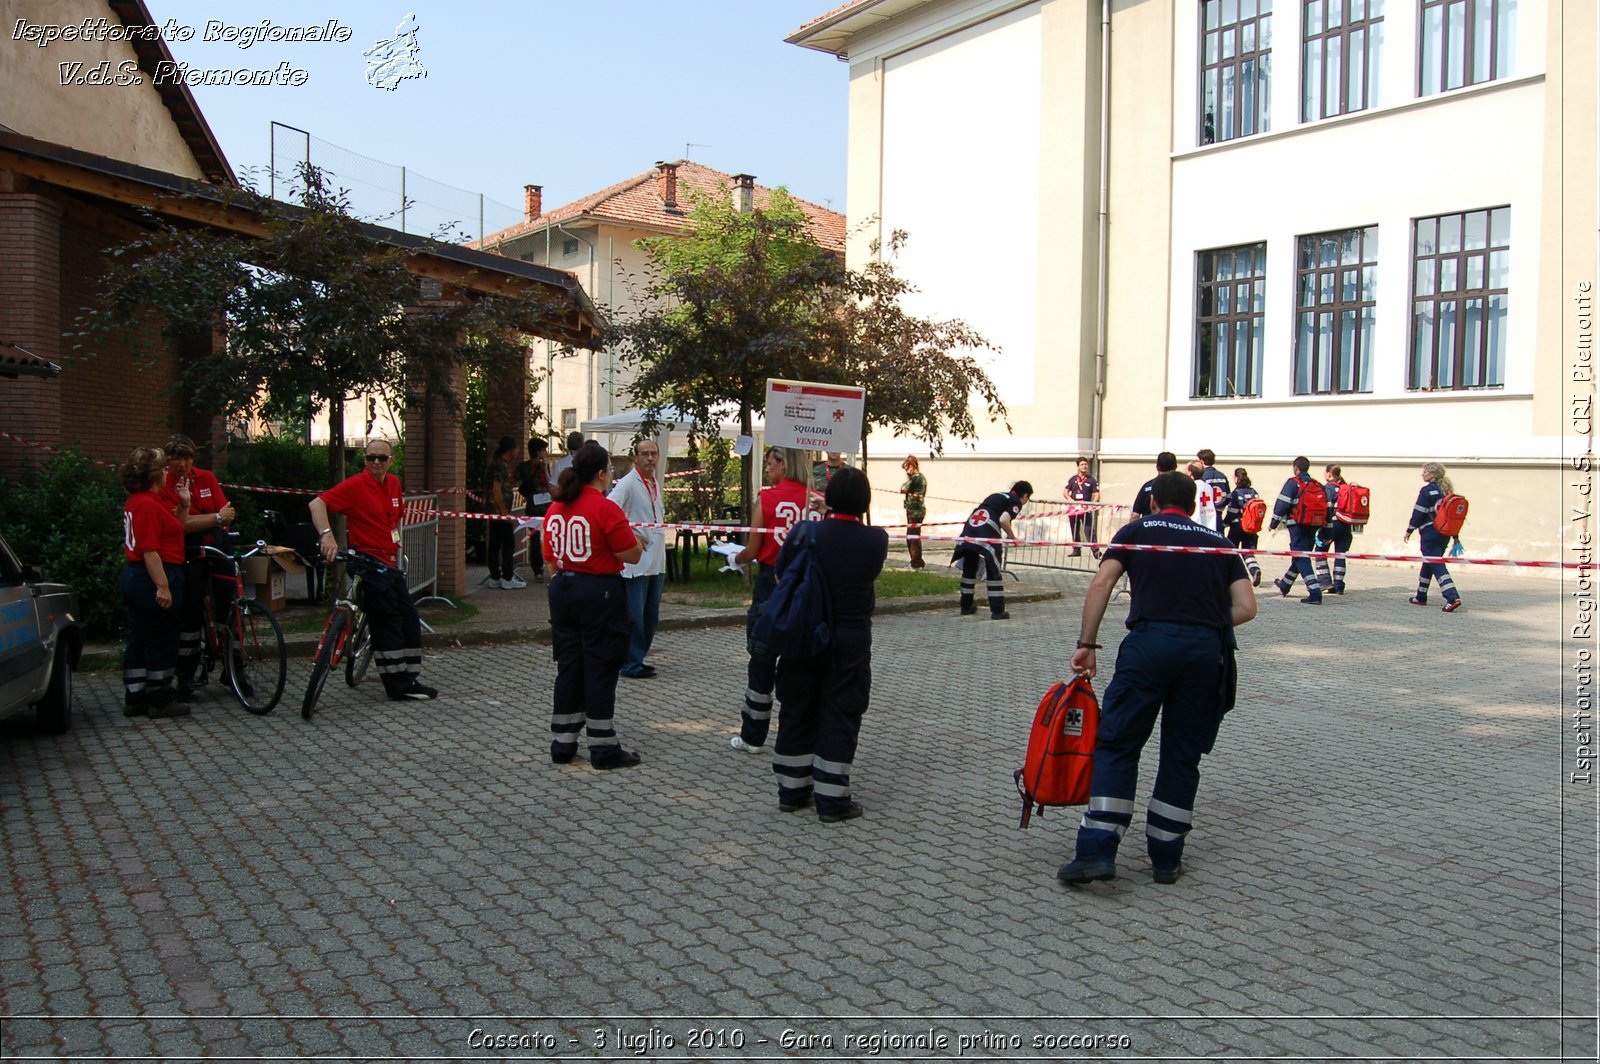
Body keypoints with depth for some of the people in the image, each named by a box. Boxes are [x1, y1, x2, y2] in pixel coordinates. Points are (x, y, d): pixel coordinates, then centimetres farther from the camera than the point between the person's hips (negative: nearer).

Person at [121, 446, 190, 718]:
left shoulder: (137, 501, 14)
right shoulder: (148, 504, -18)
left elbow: (176, 529, 21)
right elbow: (149, 551, -24)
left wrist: (183, 505, 10)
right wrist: (163, 586, -25)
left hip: (134, 578, 11)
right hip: (153, 577, -11)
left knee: (139, 640, 14)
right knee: (162, 641, -1)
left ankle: (135, 698, 20)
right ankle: (161, 701, 6)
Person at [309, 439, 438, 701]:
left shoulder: (394, 483, 9)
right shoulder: (355, 485, -13)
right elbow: (316, 504, -22)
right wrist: (326, 535, -35)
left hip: (390, 564, 8)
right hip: (369, 564, -8)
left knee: (410, 621, 11)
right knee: (387, 624, -6)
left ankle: (409, 678, 21)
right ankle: (399, 686, 2)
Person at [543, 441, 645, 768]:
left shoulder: (555, 508, 6)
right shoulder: (606, 509, -16)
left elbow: (550, 557, 12)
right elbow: (632, 555, -14)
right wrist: (634, 536, 5)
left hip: (562, 590, 7)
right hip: (599, 592, -7)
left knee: (568, 666, 14)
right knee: (600, 668, 1)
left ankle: (562, 744, 20)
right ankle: (603, 748, 8)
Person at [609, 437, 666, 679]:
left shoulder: (656, 484, 15)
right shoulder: (627, 484, -11)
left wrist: (661, 525, 12)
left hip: (657, 561, 9)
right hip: (636, 561, -9)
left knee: (651, 616, 13)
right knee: (634, 616, -3)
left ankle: (637, 659, 24)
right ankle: (631, 664, 6)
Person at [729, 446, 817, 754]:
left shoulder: (767, 498, -8)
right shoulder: (813, 499, 0)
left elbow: (753, 551, -5)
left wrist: (735, 558, 16)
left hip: (771, 581, -3)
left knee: (762, 659, 8)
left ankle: (753, 737, 16)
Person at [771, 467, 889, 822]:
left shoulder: (806, 533, -11)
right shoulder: (877, 540, -10)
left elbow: (781, 578, 1)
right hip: (850, 643, -1)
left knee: (798, 713, 13)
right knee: (840, 717, 6)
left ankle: (792, 791, 22)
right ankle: (831, 800, 10)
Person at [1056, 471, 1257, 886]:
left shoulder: (1138, 530, 16)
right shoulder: (1218, 543, 22)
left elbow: (1101, 583, 1)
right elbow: (1246, 607, 11)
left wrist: (1087, 644, 2)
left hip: (1150, 639, -3)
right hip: (1207, 649, 3)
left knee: (1116, 746, 3)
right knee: (1182, 756, 13)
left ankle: (1097, 852, -6)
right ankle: (1166, 859, 20)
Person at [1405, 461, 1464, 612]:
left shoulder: (1427, 490, -11)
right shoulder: (1446, 491, 12)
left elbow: (1418, 513, -13)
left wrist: (1409, 530, -4)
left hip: (1430, 533, -8)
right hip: (1444, 534, 8)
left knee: (1436, 565, -11)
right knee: (1429, 563, 18)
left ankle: (1453, 598, -24)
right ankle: (1421, 597, 25)